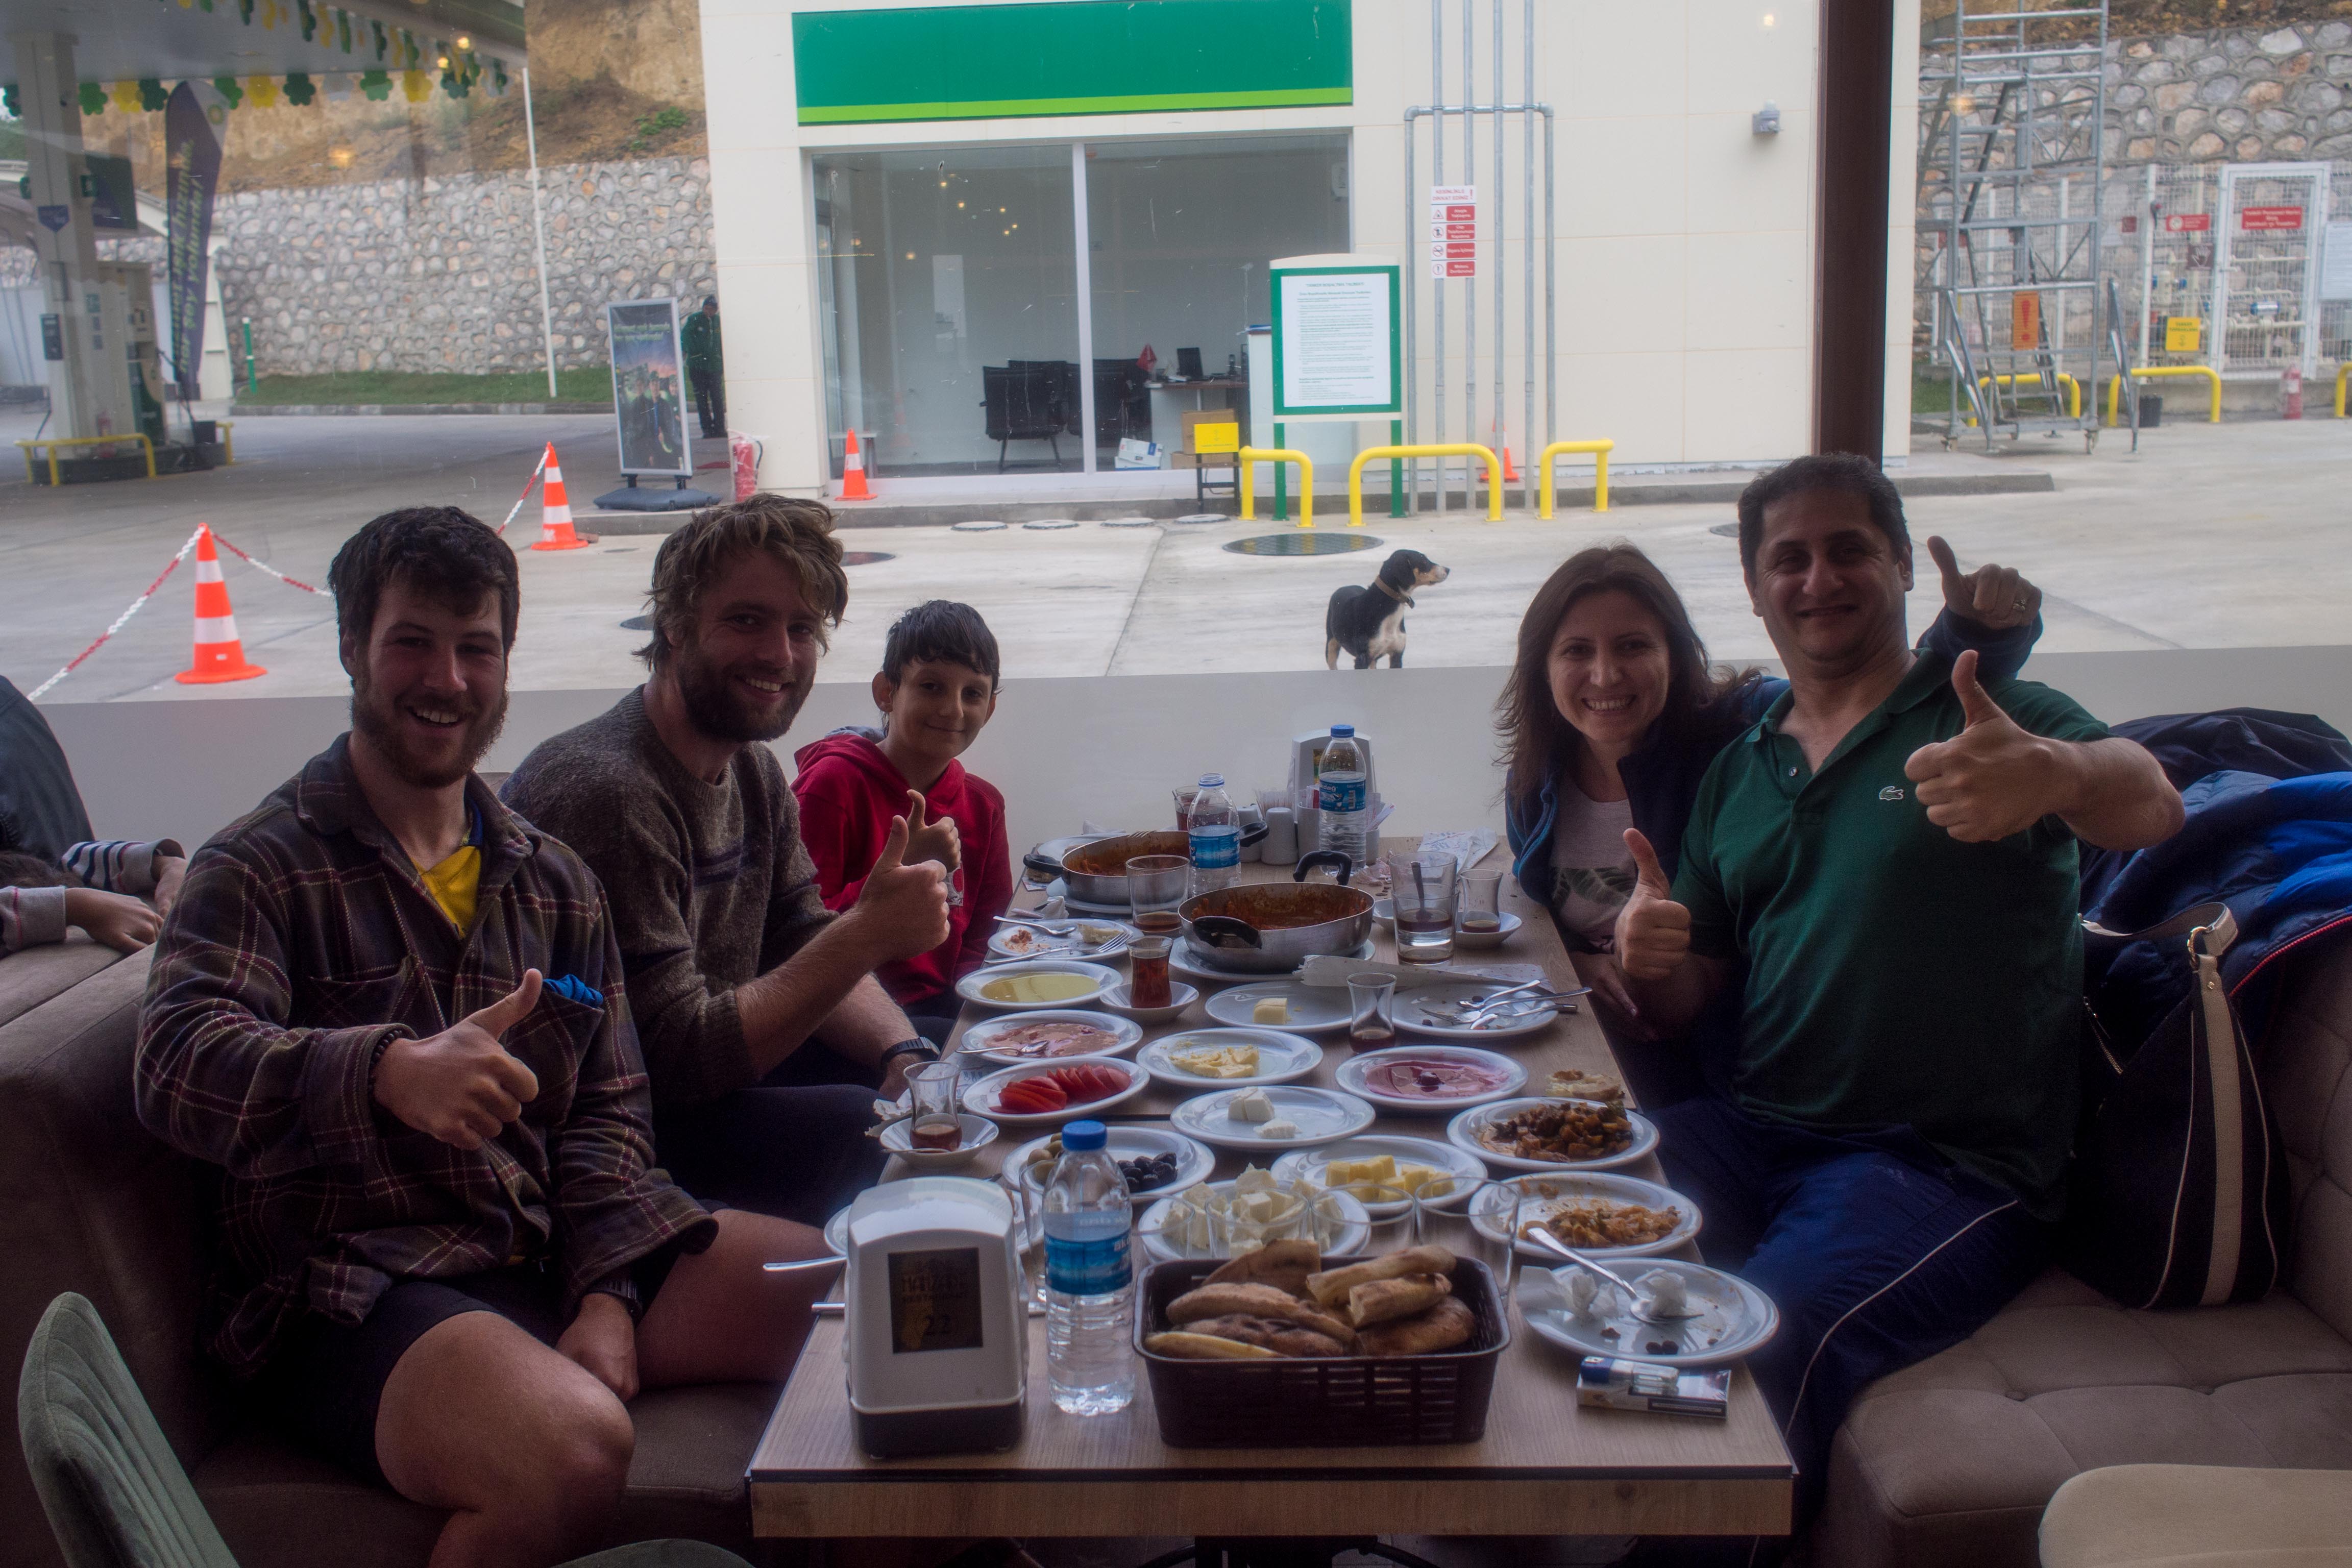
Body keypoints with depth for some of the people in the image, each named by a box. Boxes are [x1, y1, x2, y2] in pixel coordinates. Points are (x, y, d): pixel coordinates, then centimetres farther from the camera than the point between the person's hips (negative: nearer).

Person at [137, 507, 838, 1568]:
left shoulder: (554, 882, 16)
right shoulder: (261, 869, 0)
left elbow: (606, 1109, 11)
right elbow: (177, 1060, -17)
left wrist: (609, 1295, -7)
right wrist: (388, 1070, -37)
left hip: (555, 1254, 5)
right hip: (352, 1282, -5)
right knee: (575, 1445, -34)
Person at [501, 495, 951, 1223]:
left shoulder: (752, 768, 6)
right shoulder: (607, 793, -26)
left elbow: (805, 951, 7)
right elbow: (681, 1061, -26)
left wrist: (907, 1056, -13)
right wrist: (867, 934, -30)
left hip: (707, 1073, 9)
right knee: (875, 1136, -24)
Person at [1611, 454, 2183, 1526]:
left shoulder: (1998, 718, 2)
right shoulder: (1737, 772, 18)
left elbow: (2150, 806, -21)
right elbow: (1693, 996, 20)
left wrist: (2052, 774, -46)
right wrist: (1651, 963, -6)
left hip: (1946, 1166, -5)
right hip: (1752, 1132, 6)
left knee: (1763, 1340, -32)